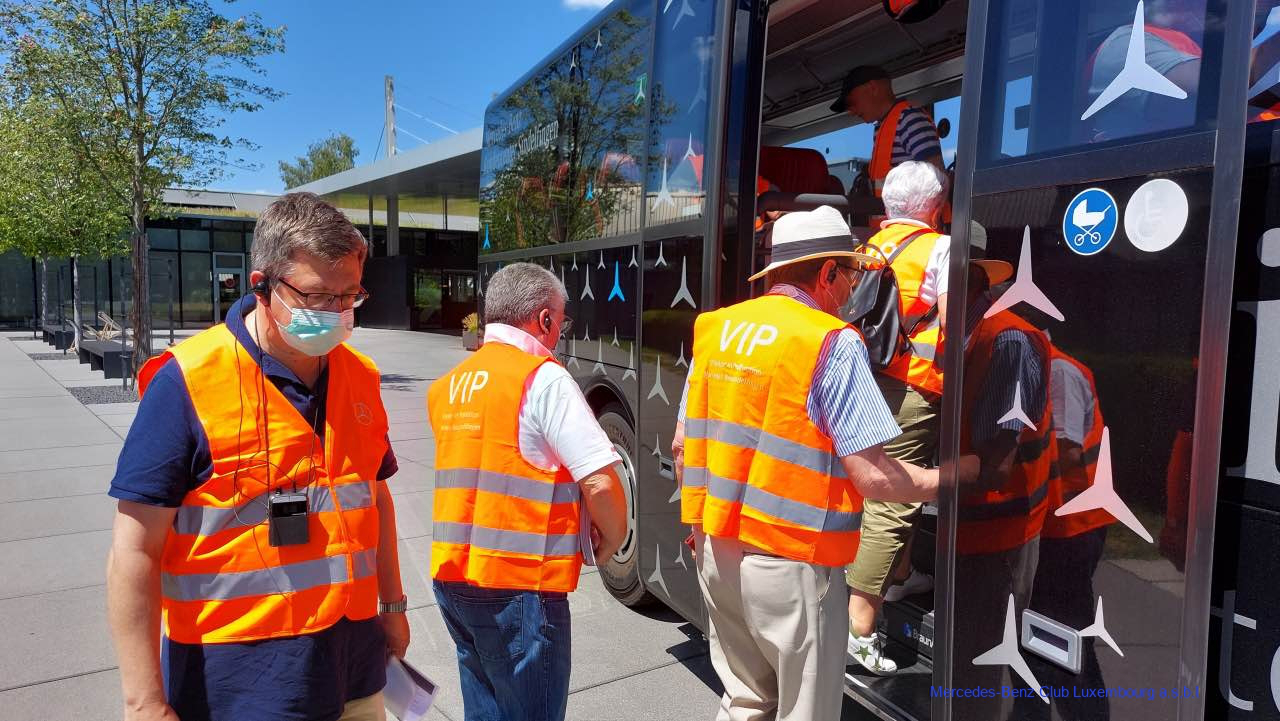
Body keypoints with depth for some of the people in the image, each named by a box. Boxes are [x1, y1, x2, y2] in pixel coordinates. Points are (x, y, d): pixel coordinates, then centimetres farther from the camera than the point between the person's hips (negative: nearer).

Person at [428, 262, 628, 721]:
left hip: (452, 577, 7)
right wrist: (612, 538, 0)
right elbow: (599, 481, -19)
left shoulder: (447, 386, 10)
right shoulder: (543, 379, -13)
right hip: (518, 584, -7)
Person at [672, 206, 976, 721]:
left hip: (716, 550, 6)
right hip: (789, 562, -6)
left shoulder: (714, 329, 4)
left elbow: (682, 446, 9)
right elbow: (872, 477, -16)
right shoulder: (832, 343, -14)